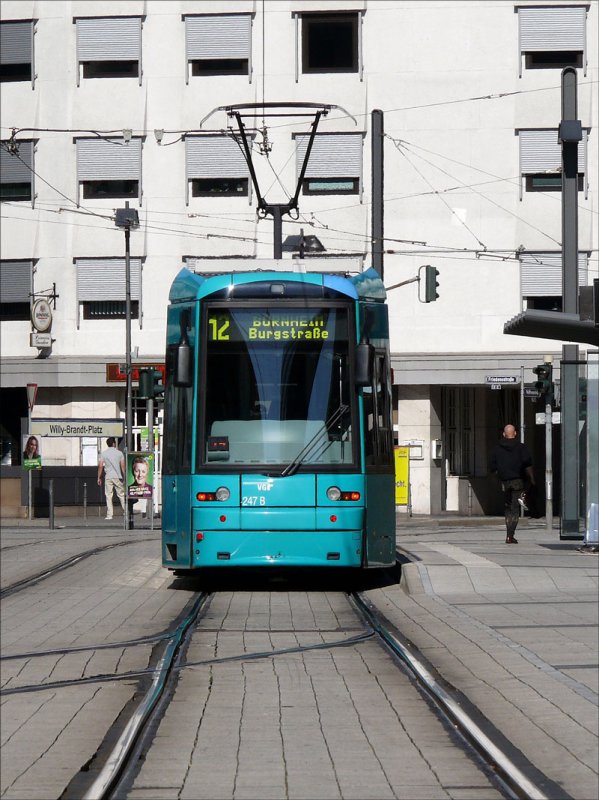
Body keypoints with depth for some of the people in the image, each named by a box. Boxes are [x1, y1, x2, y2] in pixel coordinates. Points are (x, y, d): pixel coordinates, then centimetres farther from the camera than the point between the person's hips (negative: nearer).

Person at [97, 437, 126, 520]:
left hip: (108, 477, 0)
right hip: (118, 477, 0)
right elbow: (123, 466, -2)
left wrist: (99, 478, 4)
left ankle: (109, 515, -6)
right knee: (121, 495, 10)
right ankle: (126, 512, 13)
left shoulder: (104, 453, 1)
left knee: (108, 496, 0)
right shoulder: (119, 453, 1)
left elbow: (100, 466, -2)